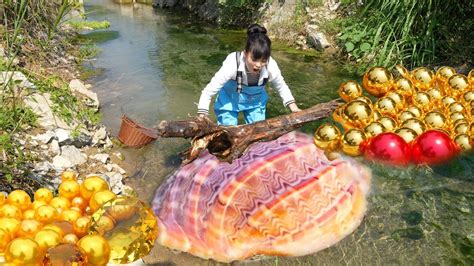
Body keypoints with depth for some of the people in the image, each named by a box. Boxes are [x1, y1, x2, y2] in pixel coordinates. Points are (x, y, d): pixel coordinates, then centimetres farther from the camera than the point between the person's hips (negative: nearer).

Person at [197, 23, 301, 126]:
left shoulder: (271, 66, -30)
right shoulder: (232, 64, -39)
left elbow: (281, 86, -5)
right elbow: (208, 92, -33)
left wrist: (293, 107, -14)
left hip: (255, 101, 3)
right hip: (229, 101, -3)